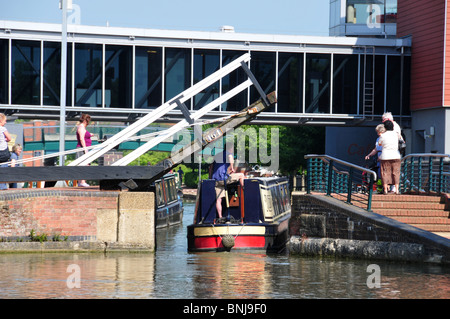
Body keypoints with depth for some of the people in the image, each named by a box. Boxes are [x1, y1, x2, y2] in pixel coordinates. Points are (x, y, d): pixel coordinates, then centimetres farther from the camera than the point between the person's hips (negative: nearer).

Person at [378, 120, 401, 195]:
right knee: (395, 172, 5)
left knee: (385, 173, 5)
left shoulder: (383, 136, -7)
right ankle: (396, 189, 0)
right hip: (395, 156, 2)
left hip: (385, 157, -2)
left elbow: (379, 144, 10)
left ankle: (385, 189, 3)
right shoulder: (395, 134, 1)